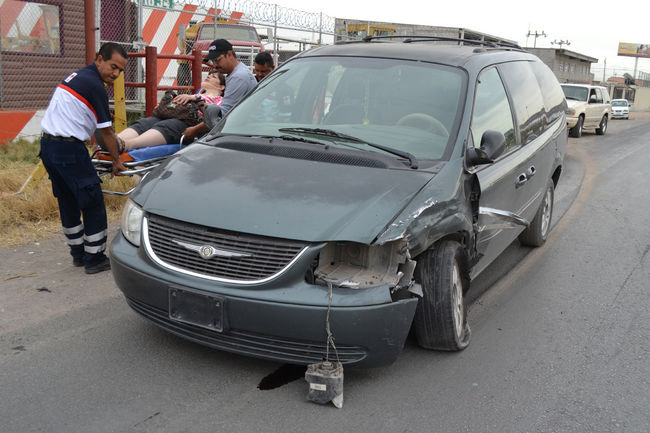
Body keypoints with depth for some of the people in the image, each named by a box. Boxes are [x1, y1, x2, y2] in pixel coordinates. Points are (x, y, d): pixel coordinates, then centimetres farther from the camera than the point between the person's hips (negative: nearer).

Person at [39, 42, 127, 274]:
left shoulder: (77, 76, 17)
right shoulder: (94, 86, -13)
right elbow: (106, 133, -8)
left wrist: (112, 137, 34)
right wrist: (117, 161, 2)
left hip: (48, 145, 10)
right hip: (69, 150, -10)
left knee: (68, 202, 18)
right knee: (93, 203, 0)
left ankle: (78, 253, 29)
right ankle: (94, 259, 7)